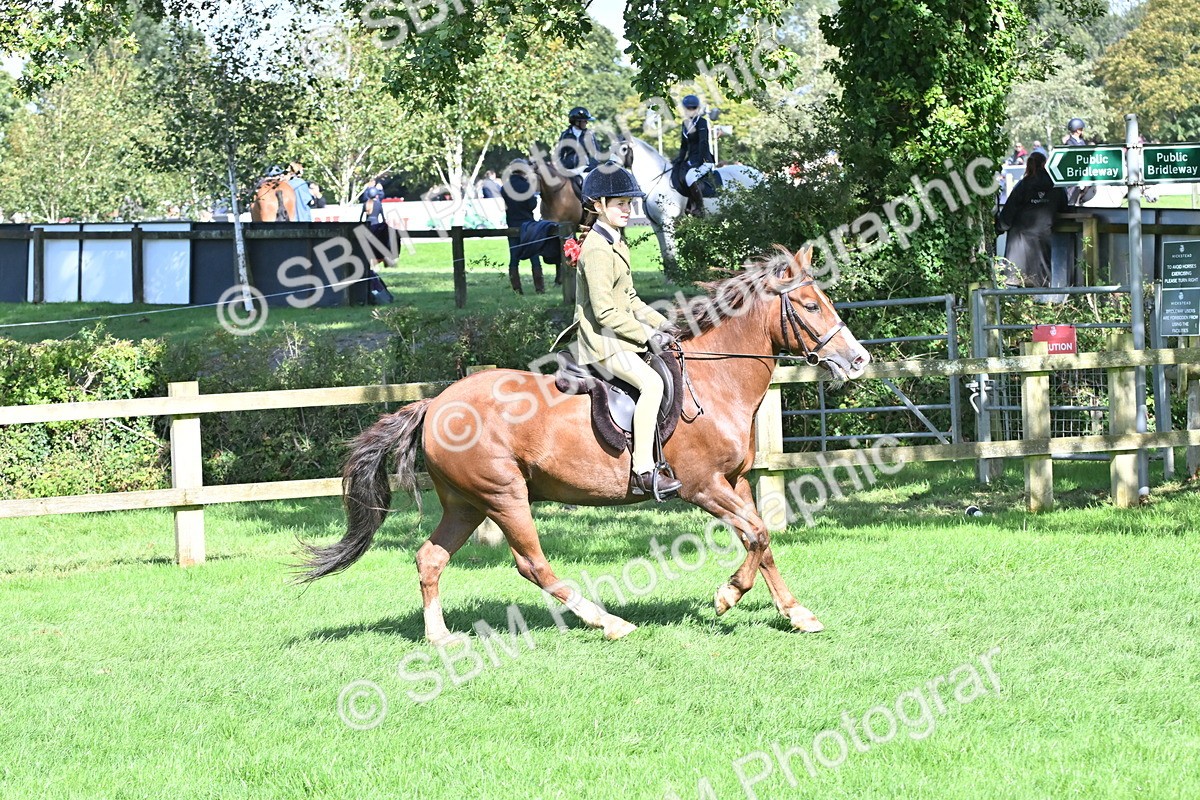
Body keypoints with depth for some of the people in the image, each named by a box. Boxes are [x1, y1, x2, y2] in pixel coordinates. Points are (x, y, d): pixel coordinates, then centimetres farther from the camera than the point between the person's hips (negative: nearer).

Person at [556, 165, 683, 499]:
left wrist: (660, 323, 8)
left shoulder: (618, 244, 15)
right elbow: (605, 311, -22)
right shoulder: (597, 250, -17)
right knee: (651, 382, -28)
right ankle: (643, 470, -31)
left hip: (619, 336, 11)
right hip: (602, 342, -11)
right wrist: (647, 335, -18)